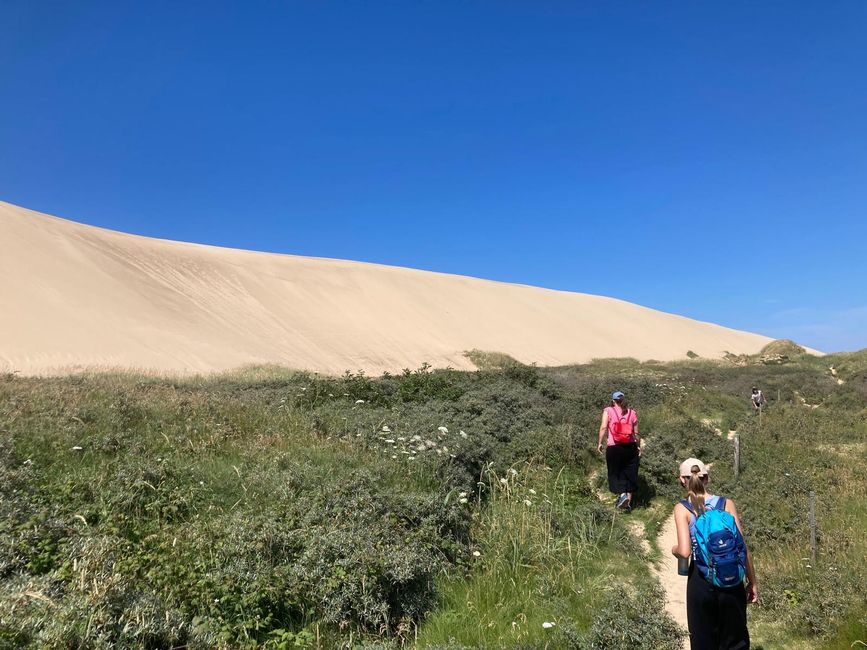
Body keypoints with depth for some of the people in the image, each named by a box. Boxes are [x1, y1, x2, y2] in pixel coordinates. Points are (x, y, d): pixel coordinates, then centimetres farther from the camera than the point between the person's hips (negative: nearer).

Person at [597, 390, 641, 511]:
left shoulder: (608, 411, -3)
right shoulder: (632, 413, 5)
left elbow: (603, 427, -13)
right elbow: (636, 433, 5)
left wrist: (600, 443, -7)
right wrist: (639, 446, 16)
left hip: (614, 448, -3)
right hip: (630, 447, 3)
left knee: (615, 473, 9)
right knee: (630, 474, 12)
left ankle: (622, 494, -14)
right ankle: (628, 502, 18)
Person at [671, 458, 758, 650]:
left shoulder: (682, 509, -9)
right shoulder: (726, 503, -2)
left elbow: (685, 551, -18)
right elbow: (742, 547, -2)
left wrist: (674, 549, 5)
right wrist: (752, 582, 8)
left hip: (701, 580, -2)